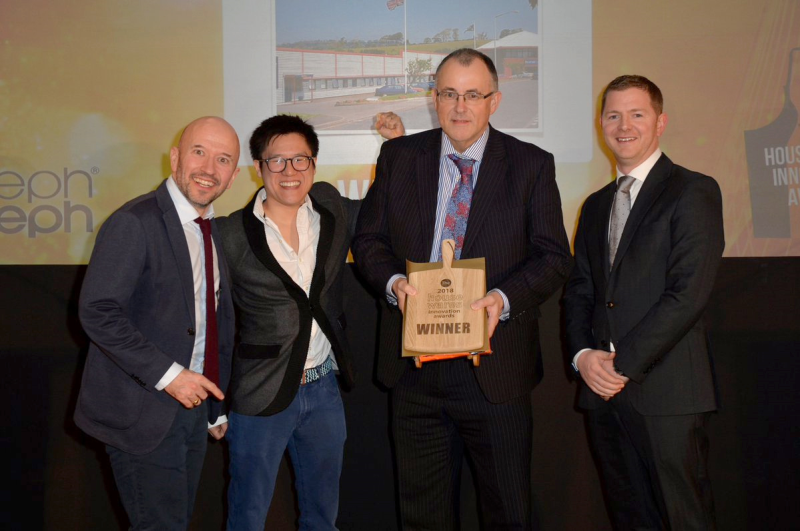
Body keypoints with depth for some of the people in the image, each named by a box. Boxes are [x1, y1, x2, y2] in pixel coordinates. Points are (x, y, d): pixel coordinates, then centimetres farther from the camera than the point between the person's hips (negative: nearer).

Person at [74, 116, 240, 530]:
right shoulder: (135, 222, -15)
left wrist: (216, 409, 19)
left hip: (192, 404, 7)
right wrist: (168, 375, -23)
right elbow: (97, 312, -21)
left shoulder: (216, 230, 10)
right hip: (143, 413, -7)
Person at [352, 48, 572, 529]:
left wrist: (504, 299, -21)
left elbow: (554, 256, -3)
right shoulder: (398, 156, 6)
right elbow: (368, 239, 8)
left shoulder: (532, 165, 0)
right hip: (415, 364, 2)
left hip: (496, 367, -2)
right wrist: (393, 281, -13)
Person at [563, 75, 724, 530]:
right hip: (604, 391, 6)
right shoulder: (596, 206, 20)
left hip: (667, 393, -6)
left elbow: (689, 293, -13)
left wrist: (624, 363, -14)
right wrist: (583, 355, -2)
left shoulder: (693, 192, -3)